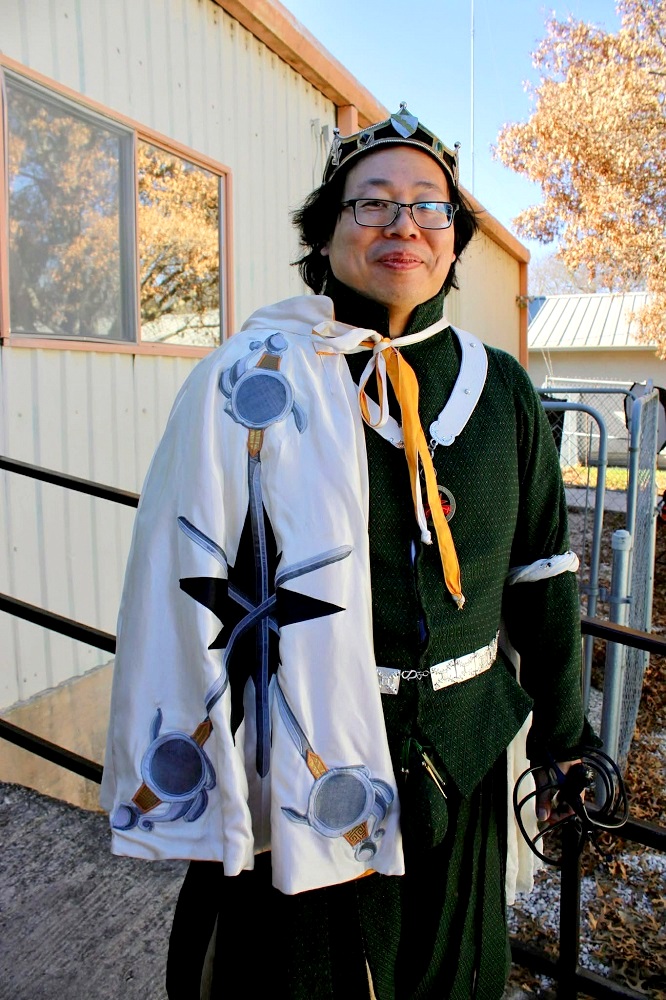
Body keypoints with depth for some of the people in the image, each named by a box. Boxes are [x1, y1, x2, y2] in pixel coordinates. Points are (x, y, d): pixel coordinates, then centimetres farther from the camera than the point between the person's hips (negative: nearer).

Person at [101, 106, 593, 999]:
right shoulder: (251, 382, -12)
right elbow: (188, 592, -12)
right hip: (304, 766, -3)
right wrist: (190, 786, -9)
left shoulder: (501, 390, 1)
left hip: (467, 760, 4)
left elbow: (542, 576, 6)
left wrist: (562, 740, 11)